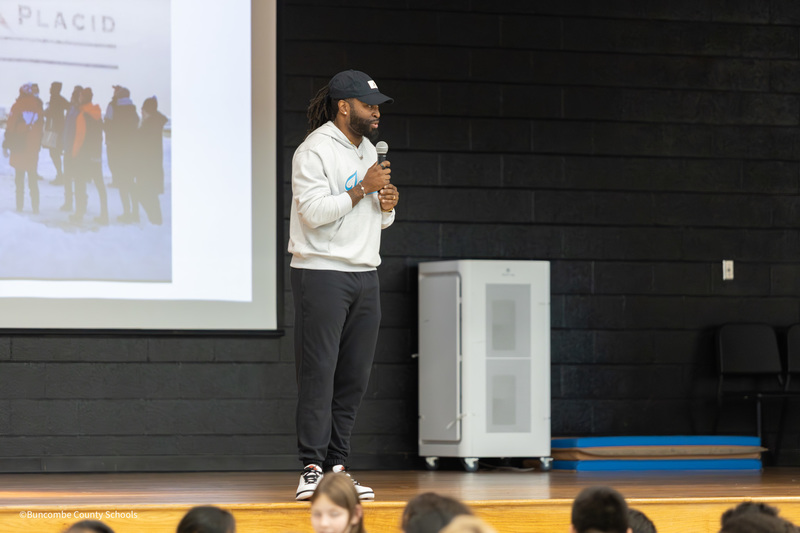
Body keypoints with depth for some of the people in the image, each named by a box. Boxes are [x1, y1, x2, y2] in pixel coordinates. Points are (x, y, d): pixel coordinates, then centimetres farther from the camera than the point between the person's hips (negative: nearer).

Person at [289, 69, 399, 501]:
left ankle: (336, 468, 9)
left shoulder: (368, 150, 18)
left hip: (364, 275, 8)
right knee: (318, 375, -8)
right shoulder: (314, 150, -8)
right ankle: (312, 470, -8)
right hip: (321, 274, -8)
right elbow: (314, 211, -18)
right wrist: (362, 188, -16)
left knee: (353, 378, 5)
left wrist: (388, 206, 2)